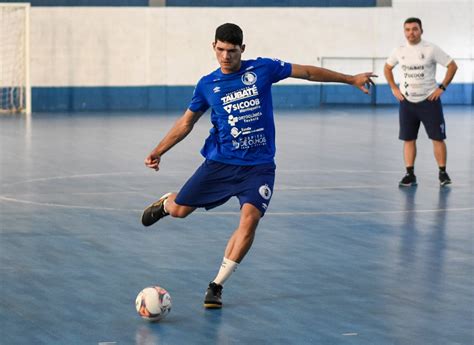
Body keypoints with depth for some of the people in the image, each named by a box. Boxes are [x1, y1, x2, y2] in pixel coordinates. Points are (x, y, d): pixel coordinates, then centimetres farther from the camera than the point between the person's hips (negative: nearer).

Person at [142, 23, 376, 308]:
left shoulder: (262, 69, -2)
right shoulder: (207, 85, 3)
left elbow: (307, 72, 6)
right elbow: (186, 122, 14)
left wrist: (350, 79, 10)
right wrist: (159, 151, 7)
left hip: (258, 165, -1)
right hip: (219, 163, 2)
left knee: (250, 219, -21)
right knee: (180, 210, 0)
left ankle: (217, 286, -9)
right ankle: (165, 204, 42)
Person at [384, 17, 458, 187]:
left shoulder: (431, 49, -9)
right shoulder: (399, 51, 2)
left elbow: (452, 66, -5)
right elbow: (387, 68, 19)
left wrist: (442, 87, -9)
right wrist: (394, 88, 8)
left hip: (429, 100, -3)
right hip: (407, 101, 3)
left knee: (438, 138, -3)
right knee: (408, 139, 2)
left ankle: (442, 173, 6)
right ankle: (410, 174, 7)